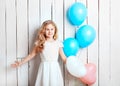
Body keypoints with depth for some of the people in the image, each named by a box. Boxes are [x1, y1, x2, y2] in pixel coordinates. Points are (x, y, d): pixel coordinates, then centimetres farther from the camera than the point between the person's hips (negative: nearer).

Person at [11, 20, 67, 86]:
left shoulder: (58, 43, 1)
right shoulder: (39, 43, 1)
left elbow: (64, 58, 5)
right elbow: (31, 55, 8)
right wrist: (20, 63, 7)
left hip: (54, 69, 0)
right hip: (44, 69, 0)